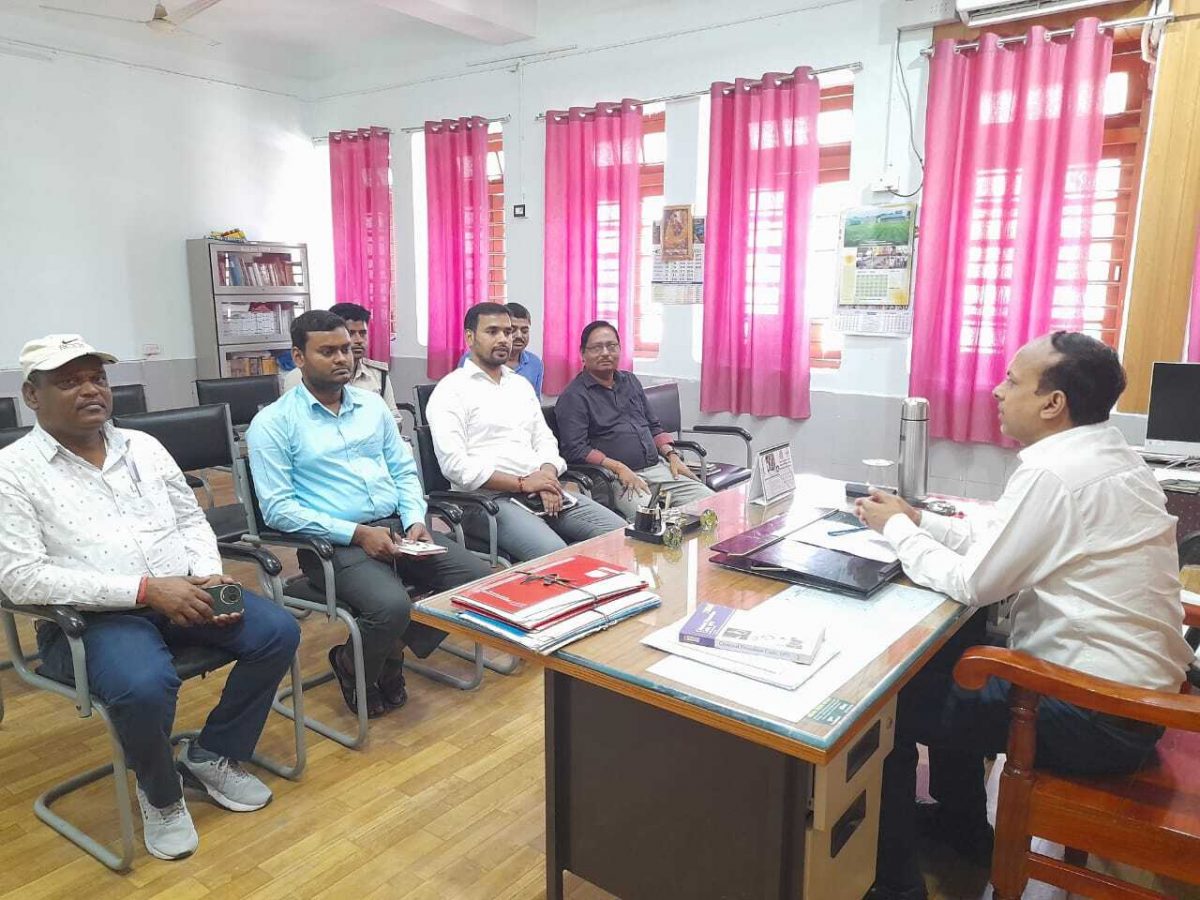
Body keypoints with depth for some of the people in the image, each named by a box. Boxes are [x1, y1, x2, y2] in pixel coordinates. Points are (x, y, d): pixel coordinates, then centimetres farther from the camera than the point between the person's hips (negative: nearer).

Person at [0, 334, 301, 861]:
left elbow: (191, 519, 16)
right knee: (144, 686, -35)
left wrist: (209, 575, -6)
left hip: (181, 595, 6)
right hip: (90, 616, -5)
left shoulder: (143, 446, 12)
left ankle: (211, 756, 10)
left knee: (278, 632, -12)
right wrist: (145, 589, -22)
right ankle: (160, 794, 0)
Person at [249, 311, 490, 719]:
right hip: (333, 542, -6)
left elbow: (405, 470, 15)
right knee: (391, 607, -33)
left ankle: (392, 653, 8)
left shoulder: (372, 404, 14)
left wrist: (415, 521, -6)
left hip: (398, 525, 6)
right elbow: (278, 508, -10)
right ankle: (355, 669, 4)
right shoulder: (273, 422, -3)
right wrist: (356, 533, -18)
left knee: (479, 578, -12)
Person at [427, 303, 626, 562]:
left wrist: (547, 477, -5)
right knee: (555, 554, -33)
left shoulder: (521, 384, 22)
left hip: (538, 490, 7)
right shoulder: (451, 390, -2)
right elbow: (455, 464, -12)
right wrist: (522, 483, -15)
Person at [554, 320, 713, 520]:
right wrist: (619, 468, -19)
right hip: (617, 478, -7)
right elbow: (574, 449, -12)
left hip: (658, 467, 7)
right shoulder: (573, 397, -2)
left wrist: (672, 455, 10)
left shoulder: (630, 381, 21)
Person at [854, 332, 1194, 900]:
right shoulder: (1104, 454, 6)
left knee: (893, 707, 0)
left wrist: (895, 529, -7)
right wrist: (918, 520, 7)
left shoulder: (1053, 472, -24)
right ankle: (962, 829, 38)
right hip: (1135, 690, 9)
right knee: (945, 660, 23)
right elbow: (1000, 543, 11)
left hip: (1098, 716, -9)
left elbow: (971, 583, -20)